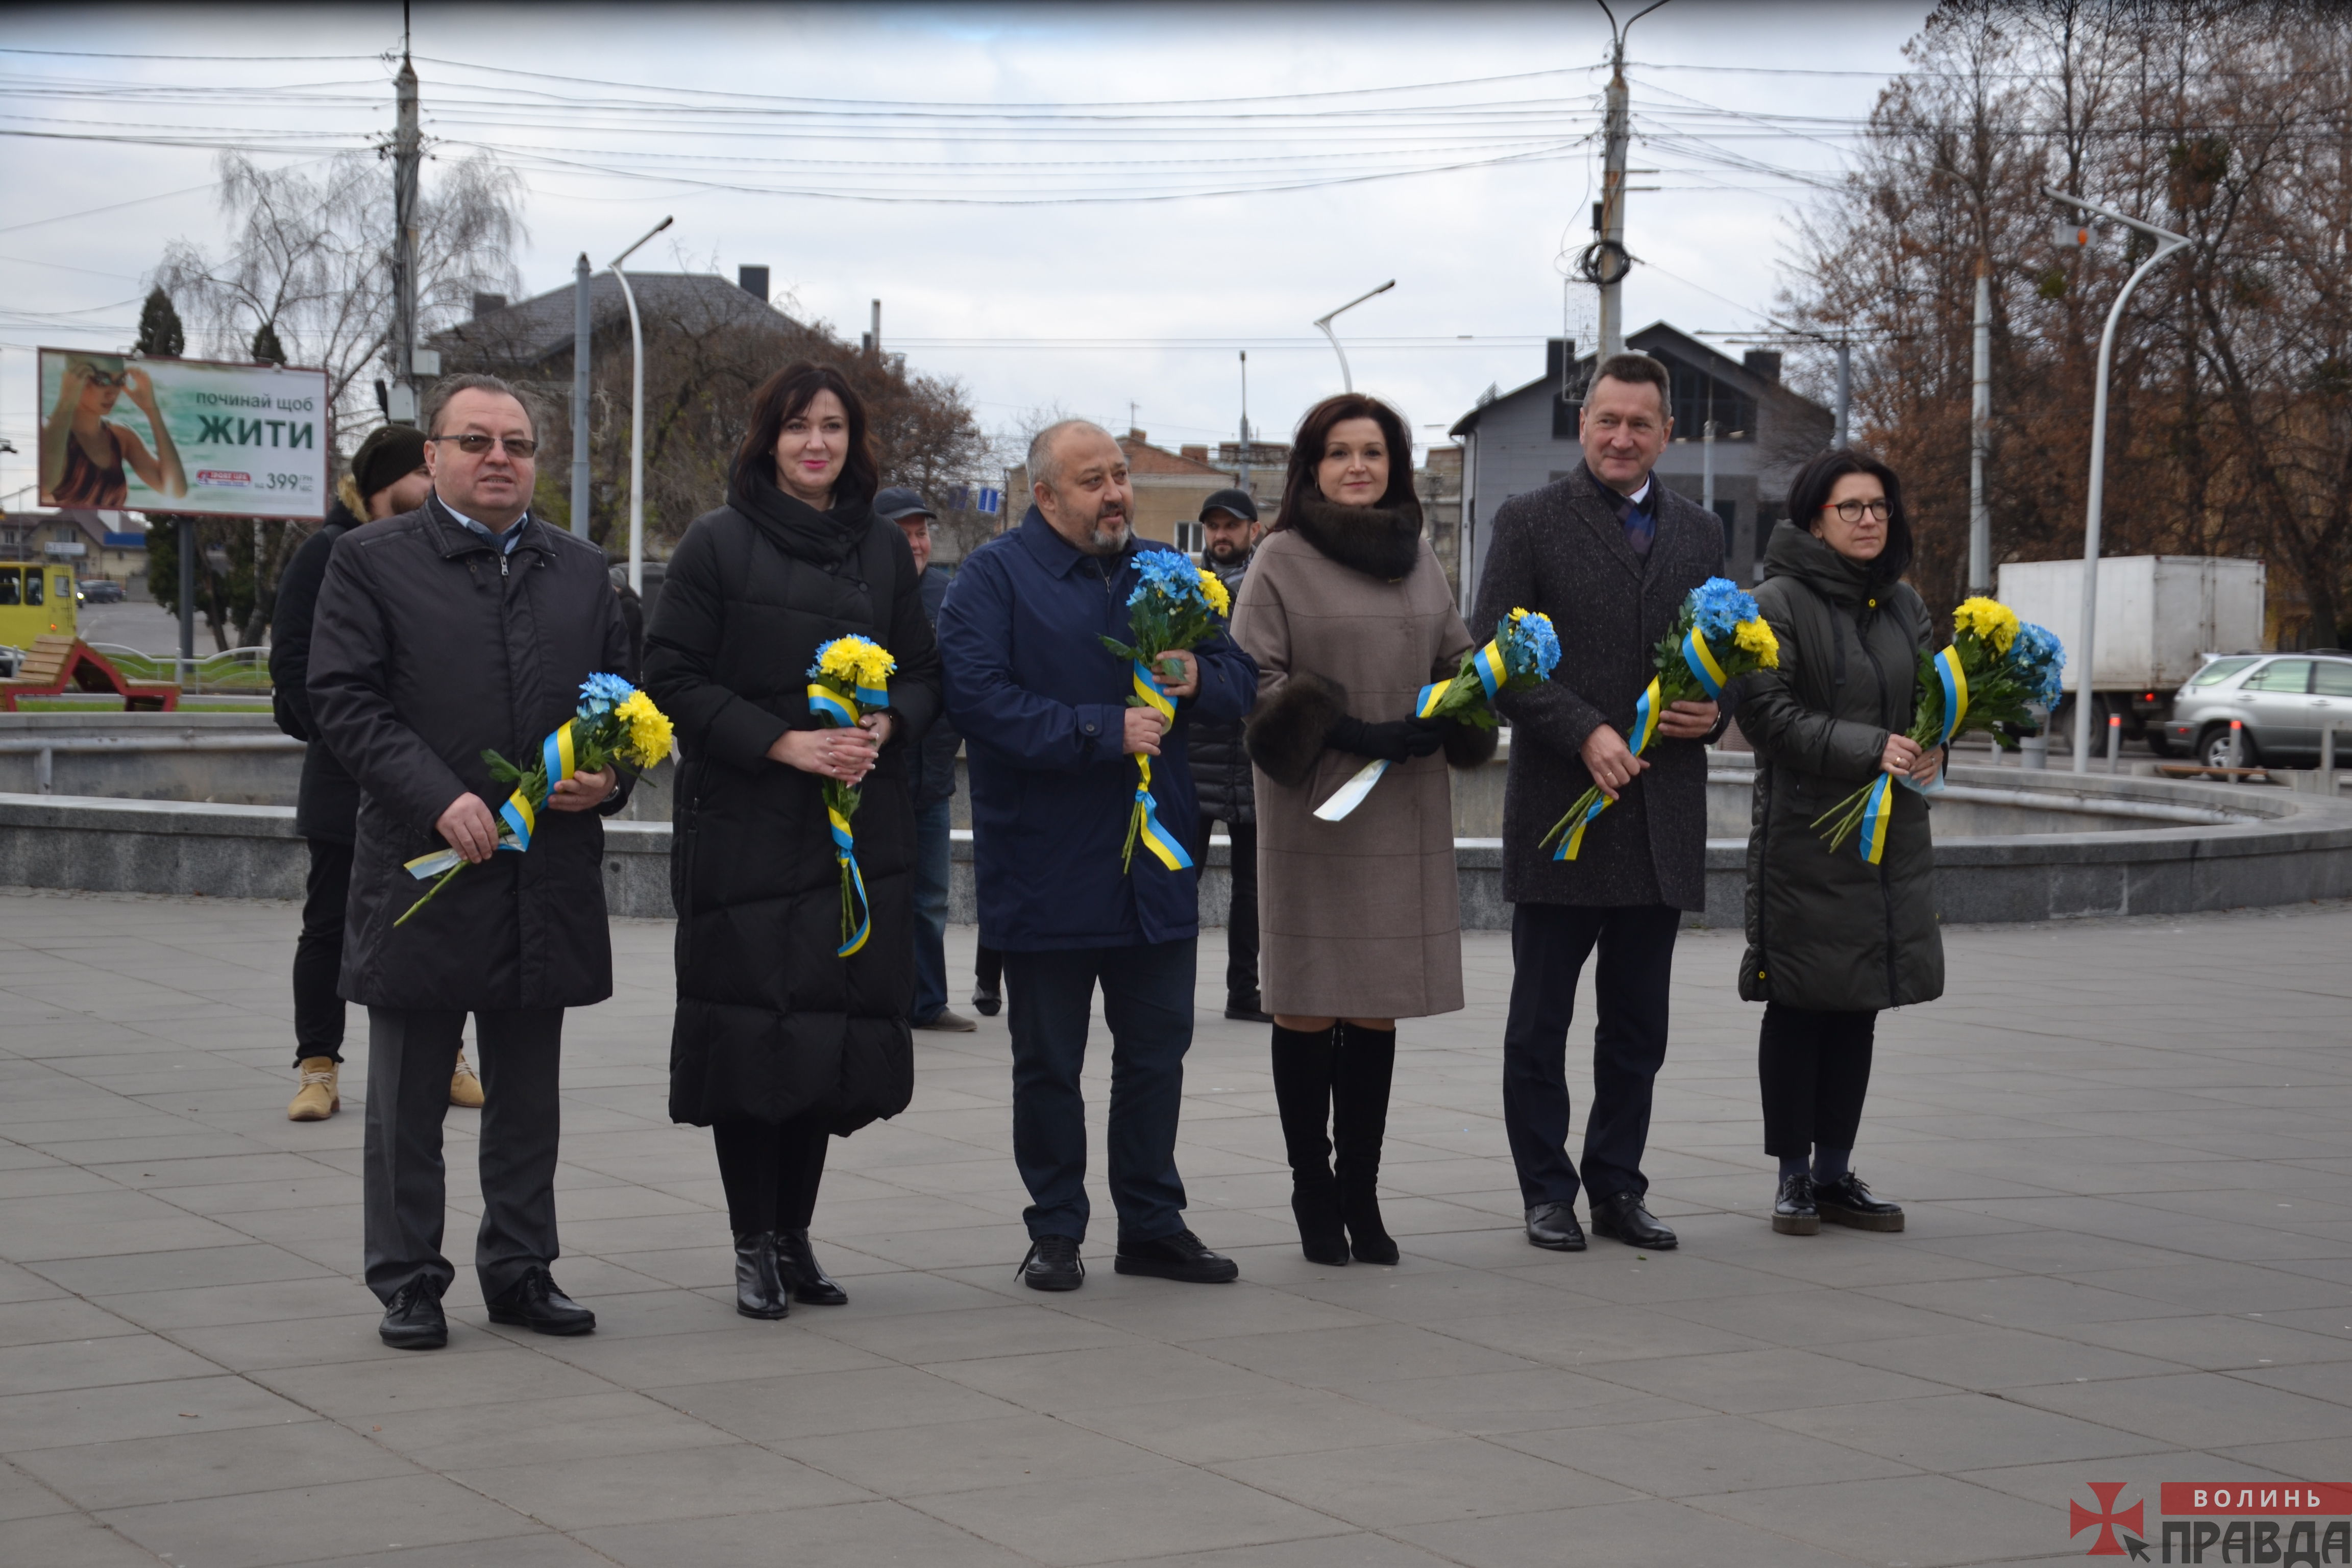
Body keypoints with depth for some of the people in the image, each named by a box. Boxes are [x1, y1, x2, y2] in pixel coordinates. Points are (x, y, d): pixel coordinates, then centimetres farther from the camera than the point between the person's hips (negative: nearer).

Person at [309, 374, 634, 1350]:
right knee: (409, 1098, 5)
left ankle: (520, 1269, 22)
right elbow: (343, 701, -8)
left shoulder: (580, 569, 14)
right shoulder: (372, 562, 0)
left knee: (528, 1095, 11)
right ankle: (408, 1281, 14)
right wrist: (438, 798, -19)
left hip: (548, 881, 4)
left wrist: (610, 777, -4)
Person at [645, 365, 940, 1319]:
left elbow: (923, 673, 14)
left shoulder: (884, 550, 12)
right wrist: (786, 743, -15)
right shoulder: (718, 544, -1)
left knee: (837, 1023, 3)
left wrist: (885, 728, -8)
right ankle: (754, 1248, 4)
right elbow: (674, 676, -6)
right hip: (744, 825, -4)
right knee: (752, 1025, -5)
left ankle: (794, 1235, 15)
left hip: (860, 830, 4)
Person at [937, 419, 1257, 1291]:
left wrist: (1197, 679, -8)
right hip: (1045, 871, -5)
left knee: (1157, 1051, 11)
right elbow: (978, 697, -20)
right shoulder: (993, 578, -7)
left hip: (1155, 865, 5)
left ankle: (1153, 1225, 21)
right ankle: (1055, 1233, 17)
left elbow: (1242, 679, 15)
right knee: (1048, 1062, 6)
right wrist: (1102, 730, -21)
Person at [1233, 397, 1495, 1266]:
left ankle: (1360, 1194, 11)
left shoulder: (1420, 558, 15)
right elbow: (1252, 679, -6)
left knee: (1376, 1010, 5)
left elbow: (1461, 663, 20)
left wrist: (1435, 726, -1)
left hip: (1406, 815, 4)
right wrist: (1346, 732, -15)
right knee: (1308, 1007, -1)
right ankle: (1313, 1192, 10)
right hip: (1312, 812, -4)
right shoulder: (1282, 560, 0)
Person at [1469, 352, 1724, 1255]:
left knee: (1638, 1026, 10)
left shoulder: (1699, 533, 14)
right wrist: (1586, 732, -17)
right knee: (1541, 1021, 3)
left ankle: (1618, 1187, 19)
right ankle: (1548, 1192, 13)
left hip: (1663, 817, 4)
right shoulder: (1529, 523, 0)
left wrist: (1716, 709, -3)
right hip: (1560, 808, -4)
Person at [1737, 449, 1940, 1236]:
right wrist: (1866, 751, -23)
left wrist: (1932, 751, -1)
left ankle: (1835, 1172, 18)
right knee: (1800, 1008, -1)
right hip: (1805, 838, -6)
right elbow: (1769, 714, -16)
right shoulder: (1778, 603, -8)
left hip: (1892, 838, 6)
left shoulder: (1904, 604, 14)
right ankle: (1794, 1177, 8)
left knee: (1859, 1008, 10)